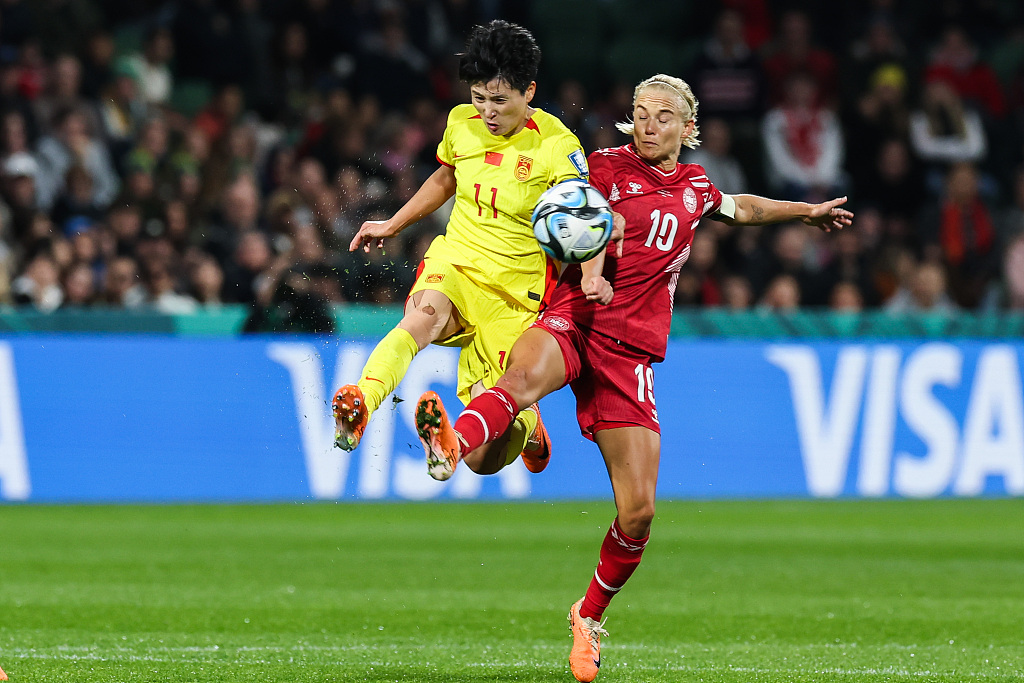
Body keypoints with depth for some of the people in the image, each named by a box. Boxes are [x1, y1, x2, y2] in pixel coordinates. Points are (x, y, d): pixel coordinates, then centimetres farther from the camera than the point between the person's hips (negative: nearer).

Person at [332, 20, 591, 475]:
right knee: (424, 317, -34)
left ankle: (528, 427, 34)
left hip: (514, 288, -3)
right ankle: (360, 405, -56)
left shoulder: (556, 146, -12)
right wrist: (391, 225, 28)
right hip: (453, 265, 3)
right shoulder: (462, 123, 3)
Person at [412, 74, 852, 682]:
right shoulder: (608, 166, 5)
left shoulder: (693, 187, 18)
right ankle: (453, 445, -72)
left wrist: (808, 211, 47)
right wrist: (591, 272, -32)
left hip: (630, 352, 4)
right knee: (526, 374, -42)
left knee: (638, 515, -2)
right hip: (574, 322, -4)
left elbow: (741, 208, 41)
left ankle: (591, 615, 23)